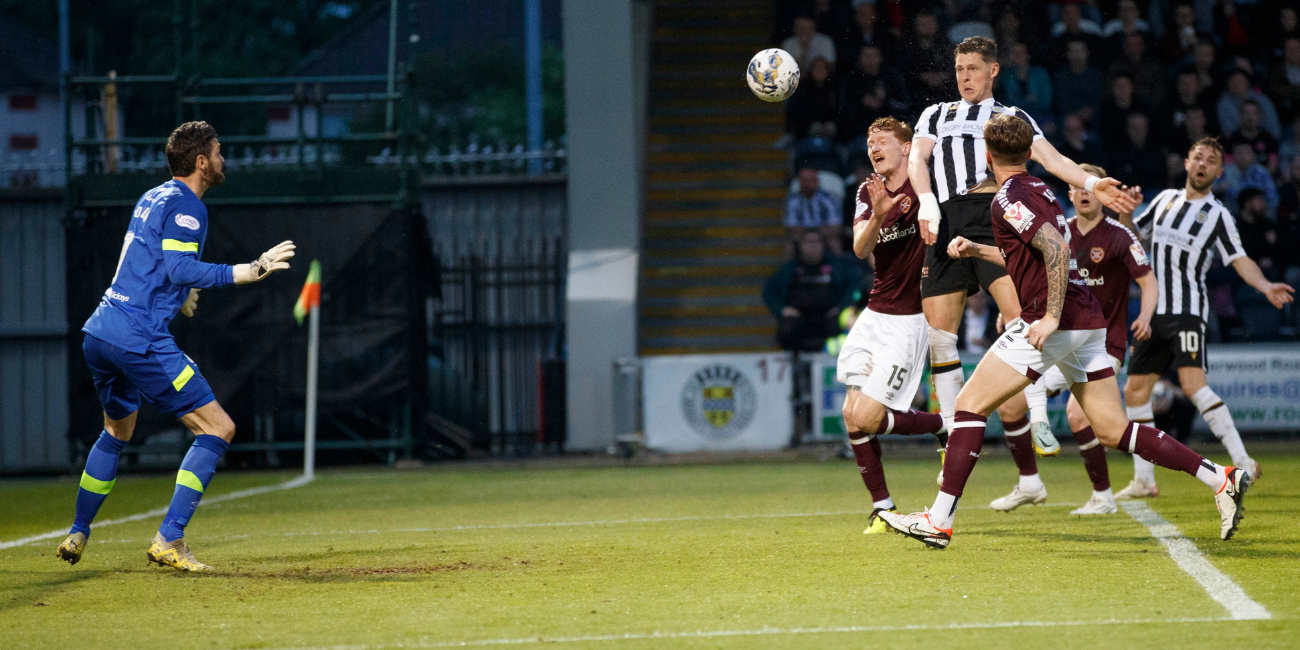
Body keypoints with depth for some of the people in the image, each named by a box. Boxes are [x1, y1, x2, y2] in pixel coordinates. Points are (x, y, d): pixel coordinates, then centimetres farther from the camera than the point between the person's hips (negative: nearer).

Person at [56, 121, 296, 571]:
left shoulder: (152, 198, 18)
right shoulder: (186, 206, -9)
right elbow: (180, 268, -21)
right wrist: (251, 271, -21)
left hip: (99, 334, 10)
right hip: (140, 340, -10)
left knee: (117, 431, 30)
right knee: (218, 429, -7)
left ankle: (77, 534, 34)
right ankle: (169, 540, -14)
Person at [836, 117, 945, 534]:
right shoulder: (869, 192, 7)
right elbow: (860, 249, -9)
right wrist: (878, 215, -29)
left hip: (909, 322, -6)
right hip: (874, 315, 6)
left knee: (866, 418, -13)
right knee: (852, 415, -1)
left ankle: (947, 426, 11)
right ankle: (882, 508, 11)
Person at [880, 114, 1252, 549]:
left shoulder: (1009, 199, -9)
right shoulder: (1039, 191, 19)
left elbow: (1056, 248, -23)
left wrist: (1052, 317, -23)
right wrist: (976, 250, 29)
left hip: (1055, 320, -9)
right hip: (1087, 320, 9)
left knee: (970, 404, -4)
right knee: (1113, 431, 8)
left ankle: (939, 521, -7)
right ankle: (1220, 479, 0)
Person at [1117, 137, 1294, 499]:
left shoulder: (1217, 215, 0)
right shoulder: (1166, 199, 14)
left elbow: (1240, 260, -6)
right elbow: (1132, 235, 25)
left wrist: (1265, 286, -24)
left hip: (1188, 311, -6)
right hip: (1154, 311, 6)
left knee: (1193, 384, -24)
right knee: (1135, 390, 6)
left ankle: (1242, 462, -24)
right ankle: (1143, 480, 15)